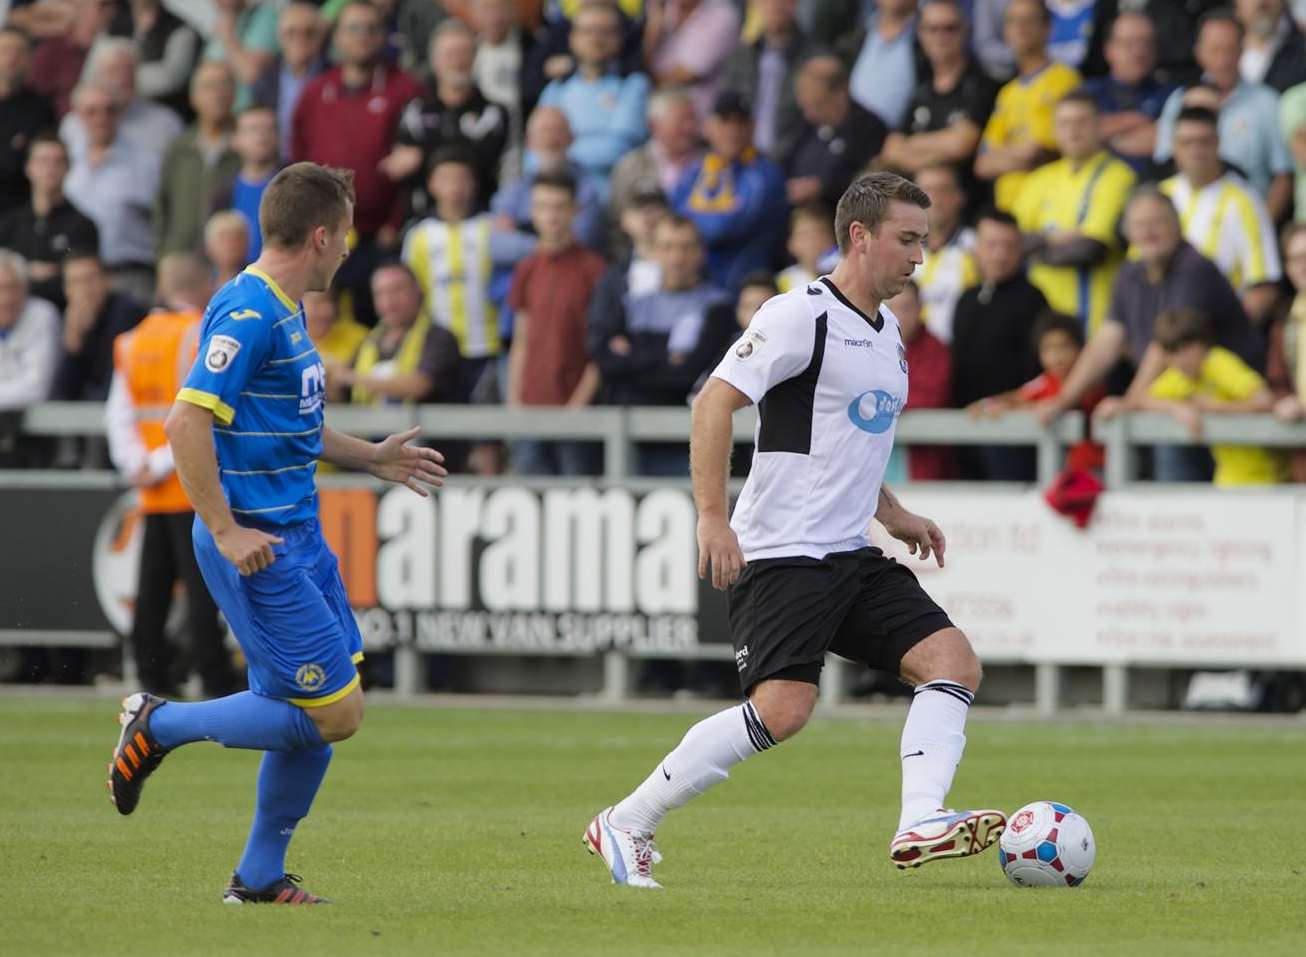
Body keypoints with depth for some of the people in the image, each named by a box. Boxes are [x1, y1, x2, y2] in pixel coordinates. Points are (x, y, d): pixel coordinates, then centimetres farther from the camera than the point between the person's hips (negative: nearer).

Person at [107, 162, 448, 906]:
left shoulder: (286, 310, 14)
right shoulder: (248, 312, -17)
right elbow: (188, 422, -24)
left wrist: (369, 458, 27)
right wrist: (226, 533, -24)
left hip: (298, 535, 10)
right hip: (258, 544, -10)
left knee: (327, 709, 10)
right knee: (334, 713, -9)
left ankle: (260, 876, 18)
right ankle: (162, 726, 3)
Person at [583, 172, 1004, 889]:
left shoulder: (886, 331, 18)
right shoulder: (802, 315, -10)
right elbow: (714, 401, -17)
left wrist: (894, 515, 22)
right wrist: (713, 516, -24)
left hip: (850, 558, 9)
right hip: (781, 554, -9)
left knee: (954, 663, -6)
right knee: (783, 708, -20)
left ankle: (919, 825, -18)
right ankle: (625, 826, -7)